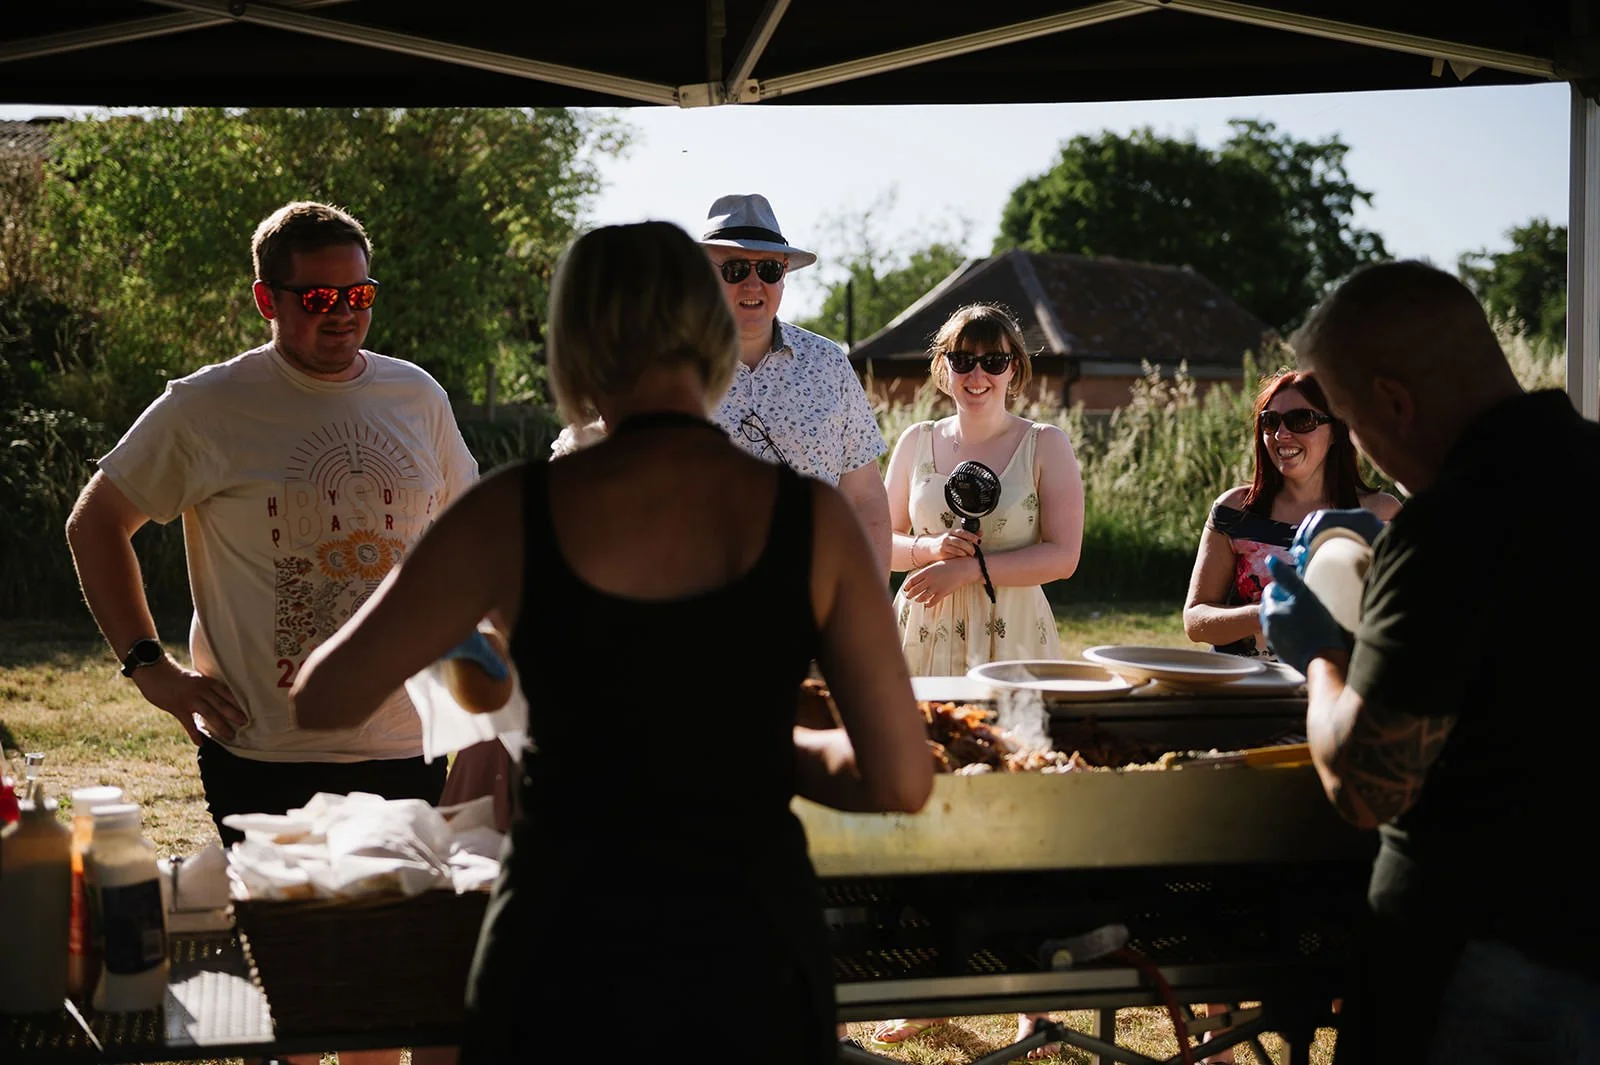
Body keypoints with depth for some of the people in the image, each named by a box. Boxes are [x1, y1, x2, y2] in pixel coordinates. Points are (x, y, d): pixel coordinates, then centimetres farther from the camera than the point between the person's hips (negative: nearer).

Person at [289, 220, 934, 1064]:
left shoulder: (516, 512, -10)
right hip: (752, 954, 1)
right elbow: (902, 780, -6)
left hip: (572, 956, -1)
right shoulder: (812, 518, -8)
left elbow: (320, 702, -2)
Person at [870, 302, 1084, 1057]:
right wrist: (931, 549, -7)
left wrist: (971, 567, -15)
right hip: (923, 647, 3)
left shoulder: (1046, 446, 1)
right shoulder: (917, 443, 10)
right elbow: (884, 541, 14)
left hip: (1015, 648, -3)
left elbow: (1061, 554, -5)